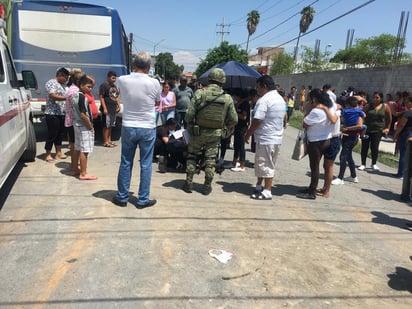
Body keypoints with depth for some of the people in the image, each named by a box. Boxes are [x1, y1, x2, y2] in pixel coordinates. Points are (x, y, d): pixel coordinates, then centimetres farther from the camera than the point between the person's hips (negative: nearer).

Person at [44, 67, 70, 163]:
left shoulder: (63, 85, 16)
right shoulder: (51, 83, -8)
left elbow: (67, 96, 20)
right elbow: (54, 96, -20)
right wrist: (67, 98, -25)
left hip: (62, 114, 8)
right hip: (52, 114, -8)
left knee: (61, 133, 12)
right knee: (52, 134, -3)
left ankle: (58, 153, 22)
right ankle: (48, 155, 7)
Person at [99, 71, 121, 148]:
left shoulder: (114, 86, 17)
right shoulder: (104, 85, -9)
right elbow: (101, 97, -13)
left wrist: (118, 105, 13)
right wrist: (104, 108, -18)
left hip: (113, 109, 8)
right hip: (107, 109, -8)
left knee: (110, 125, 13)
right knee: (106, 126, -4)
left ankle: (109, 140, 20)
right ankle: (106, 142, 1)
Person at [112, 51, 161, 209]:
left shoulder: (122, 80, -7)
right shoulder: (154, 83, -11)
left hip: (128, 127, 2)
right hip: (148, 128, -2)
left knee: (125, 163, 12)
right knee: (146, 165, 7)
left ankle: (122, 197, 22)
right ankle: (143, 200, 14)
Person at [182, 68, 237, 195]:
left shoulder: (199, 93, -11)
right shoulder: (227, 98, -5)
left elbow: (189, 114, -10)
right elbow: (233, 119, -1)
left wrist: (190, 127, 8)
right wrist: (227, 129, 18)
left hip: (199, 131, -1)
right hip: (215, 134, 1)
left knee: (192, 156, 15)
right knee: (210, 159, 11)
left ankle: (189, 183, 17)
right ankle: (207, 187, 17)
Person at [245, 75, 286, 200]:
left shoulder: (264, 100, -16)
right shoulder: (281, 99, 13)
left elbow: (257, 121, -19)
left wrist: (248, 134, -8)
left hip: (265, 138, -9)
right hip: (277, 137, 9)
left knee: (265, 165, -1)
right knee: (269, 165, 15)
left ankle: (267, 192, 5)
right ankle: (259, 186, 28)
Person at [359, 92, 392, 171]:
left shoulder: (385, 107, 0)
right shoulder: (368, 106, -3)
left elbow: (389, 118, 9)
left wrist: (387, 128, 9)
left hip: (378, 130, 0)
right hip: (366, 129, 0)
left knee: (374, 147, 1)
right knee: (364, 147, 3)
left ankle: (374, 164, 19)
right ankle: (363, 164, 14)